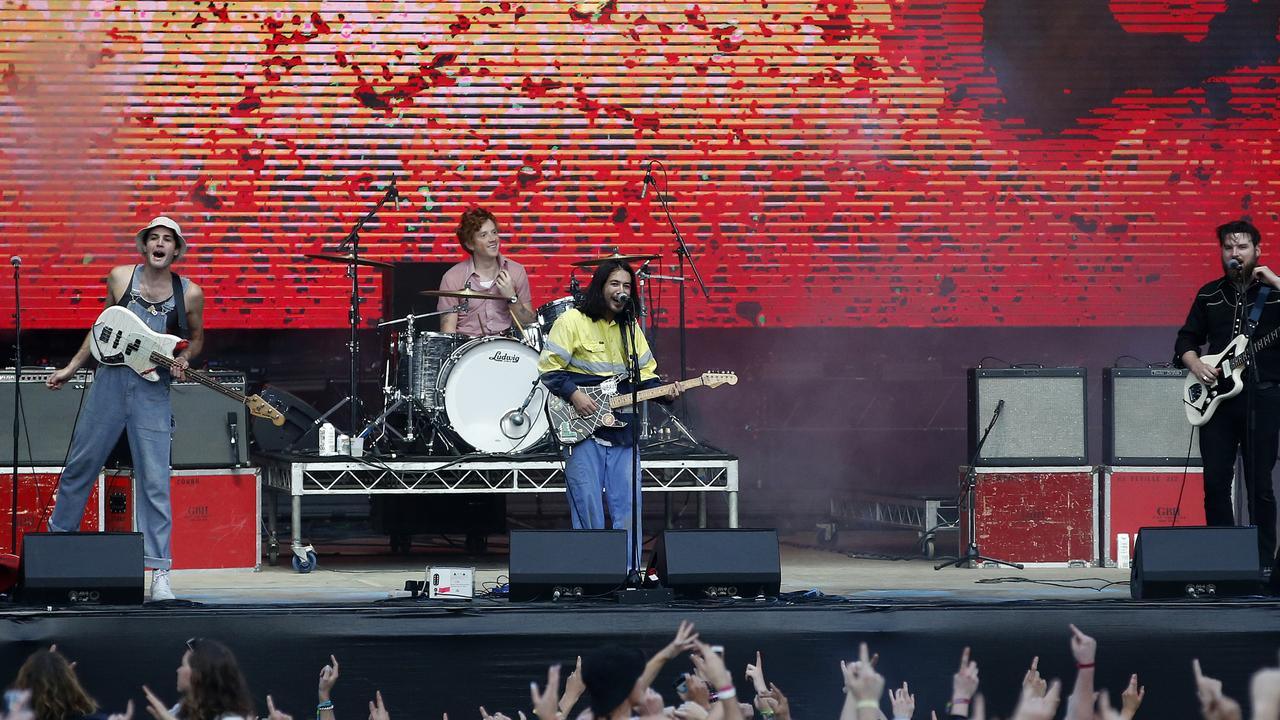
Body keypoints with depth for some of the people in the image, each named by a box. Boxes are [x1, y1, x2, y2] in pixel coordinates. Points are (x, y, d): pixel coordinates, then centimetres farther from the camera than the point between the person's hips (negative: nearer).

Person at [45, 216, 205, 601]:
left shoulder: (190, 293, -2)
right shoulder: (120, 278, 2)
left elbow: (196, 336, 15)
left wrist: (184, 360, -6)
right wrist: (72, 367, 16)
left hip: (153, 392, -2)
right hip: (110, 381, 2)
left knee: (155, 482, -7)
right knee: (79, 465, 10)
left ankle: (160, 573, -6)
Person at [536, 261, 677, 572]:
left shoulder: (630, 328, 14)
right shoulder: (573, 321, -4)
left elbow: (645, 373, 18)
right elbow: (549, 368, -6)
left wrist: (664, 392, -1)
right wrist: (573, 394, -17)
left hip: (623, 429, 5)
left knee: (627, 506, 3)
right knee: (587, 505, -4)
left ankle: (629, 570, 9)